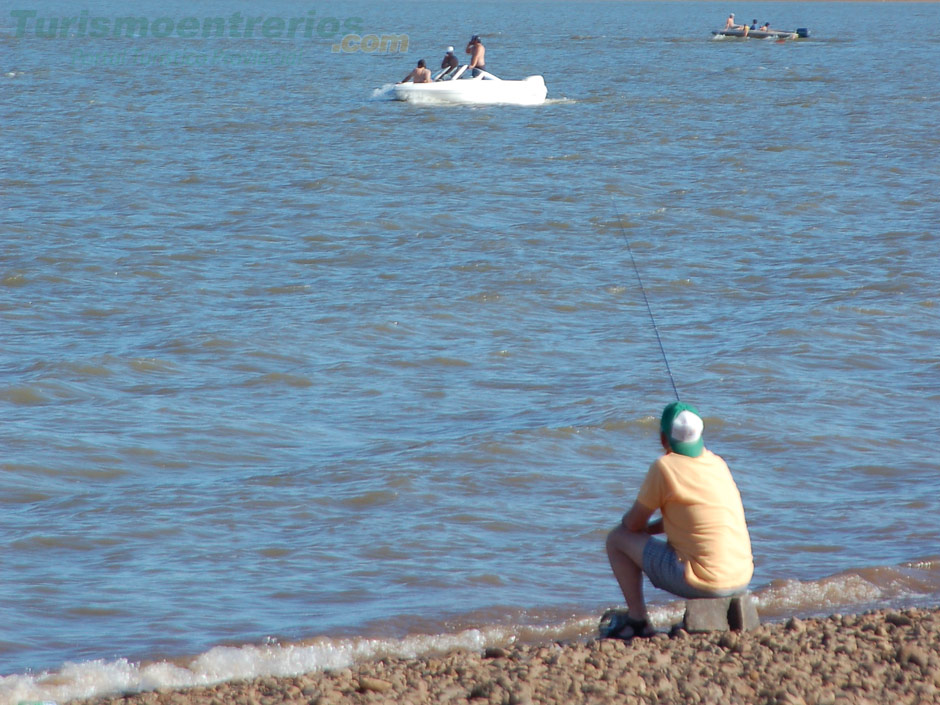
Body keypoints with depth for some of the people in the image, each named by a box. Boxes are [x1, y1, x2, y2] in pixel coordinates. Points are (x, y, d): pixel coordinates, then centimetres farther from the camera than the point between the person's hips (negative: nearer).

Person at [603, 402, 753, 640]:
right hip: (742, 580, 7)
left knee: (617, 539, 8)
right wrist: (649, 528, 29)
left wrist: (627, 522, 23)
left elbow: (633, 524, 0)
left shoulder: (665, 467, -10)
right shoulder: (717, 463, 10)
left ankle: (637, 619, 11)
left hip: (703, 582, -7)